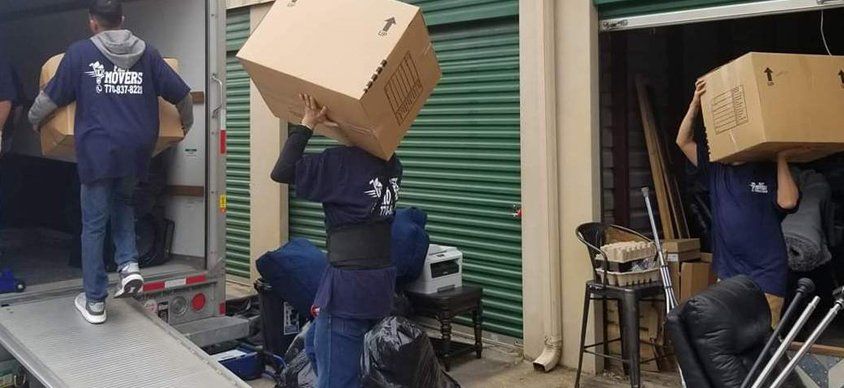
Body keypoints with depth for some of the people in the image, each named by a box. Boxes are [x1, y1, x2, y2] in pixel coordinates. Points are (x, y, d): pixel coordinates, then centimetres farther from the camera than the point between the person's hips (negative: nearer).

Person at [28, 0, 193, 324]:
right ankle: (129, 265, 8)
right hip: (136, 150, 3)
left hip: (97, 150, -2)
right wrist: (186, 124, 27)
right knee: (122, 203, 28)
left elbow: (51, 97, 7)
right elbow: (182, 94, 8)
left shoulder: (80, 52, 1)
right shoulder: (147, 54, 6)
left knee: (94, 226, 8)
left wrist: (33, 119, 27)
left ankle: (94, 302, 15)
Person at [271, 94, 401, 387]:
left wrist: (307, 124, -10)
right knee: (317, 351, 26)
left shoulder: (343, 160, -14)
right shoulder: (391, 165, 8)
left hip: (350, 283, -9)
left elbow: (281, 173, -15)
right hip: (380, 279, 9)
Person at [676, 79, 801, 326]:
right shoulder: (717, 171, 9)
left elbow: (787, 202, -18)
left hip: (765, 276, -4)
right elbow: (683, 141, 6)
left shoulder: (770, 173, 0)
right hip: (727, 273, 4)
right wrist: (695, 103, -5)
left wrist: (781, 158, -12)